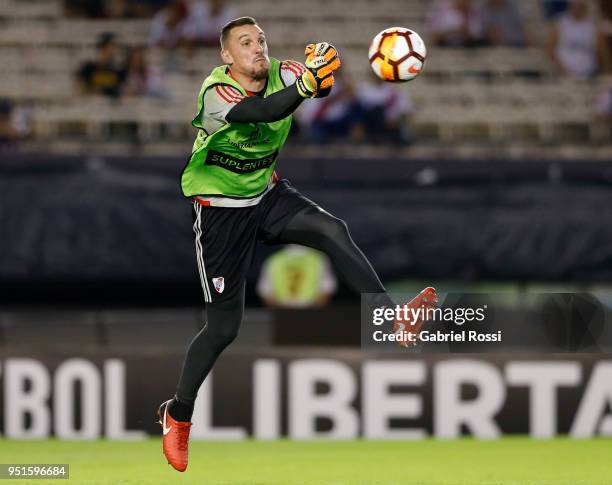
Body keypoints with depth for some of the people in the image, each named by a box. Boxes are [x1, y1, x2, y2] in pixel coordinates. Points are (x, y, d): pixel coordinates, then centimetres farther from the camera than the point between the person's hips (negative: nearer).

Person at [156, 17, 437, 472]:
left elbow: (318, 84, -33)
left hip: (268, 196, 4)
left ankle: (393, 320, -27)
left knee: (333, 230, -25)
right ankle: (177, 415, 19)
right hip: (221, 210, -4)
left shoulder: (280, 74, -11)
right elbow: (266, 111, -46)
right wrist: (306, 83, -64)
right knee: (225, 324, 1)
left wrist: (320, 71, -57)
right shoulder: (217, 93, -26)